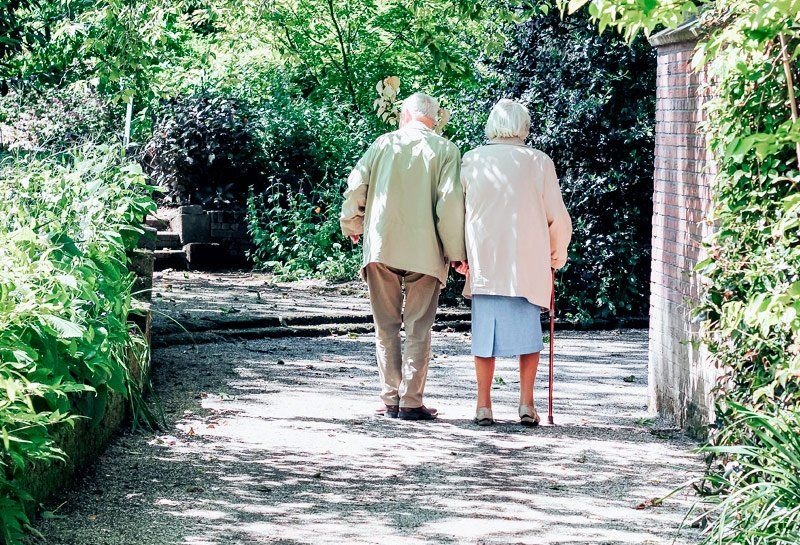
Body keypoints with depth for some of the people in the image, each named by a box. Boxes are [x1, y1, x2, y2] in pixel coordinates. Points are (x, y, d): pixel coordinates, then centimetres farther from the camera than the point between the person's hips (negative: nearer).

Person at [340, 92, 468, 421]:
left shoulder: (384, 144, 6)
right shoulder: (445, 150, 0)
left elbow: (355, 187, 3)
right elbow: (450, 201, -9)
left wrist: (352, 226, 20)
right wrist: (456, 252, -4)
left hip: (380, 246, 2)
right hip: (425, 250, -1)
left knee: (387, 326, 10)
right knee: (418, 328, 4)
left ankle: (390, 400, 9)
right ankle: (411, 402, -1)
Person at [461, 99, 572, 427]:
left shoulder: (472, 160, 2)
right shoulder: (539, 162, 0)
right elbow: (558, 217, 2)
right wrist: (558, 254, 19)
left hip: (483, 261, 1)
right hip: (528, 264, -1)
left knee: (485, 330, 6)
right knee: (528, 329, 9)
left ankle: (484, 405, 5)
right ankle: (526, 403, 4)